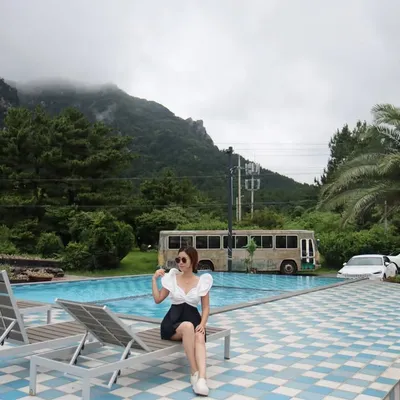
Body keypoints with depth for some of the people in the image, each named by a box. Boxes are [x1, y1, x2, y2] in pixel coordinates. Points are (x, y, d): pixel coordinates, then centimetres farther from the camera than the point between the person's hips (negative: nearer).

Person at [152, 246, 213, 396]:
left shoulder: (202, 281, 4)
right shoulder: (172, 277, 6)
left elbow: (206, 307, 6)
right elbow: (158, 299, 9)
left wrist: (202, 324, -12)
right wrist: (154, 279, 0)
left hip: (193, 319, 1)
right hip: (173, 321, 0)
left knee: (199, 337, -37)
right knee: (188, 326, -38)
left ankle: (202, 378, -51)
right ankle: (194, 372, -32)